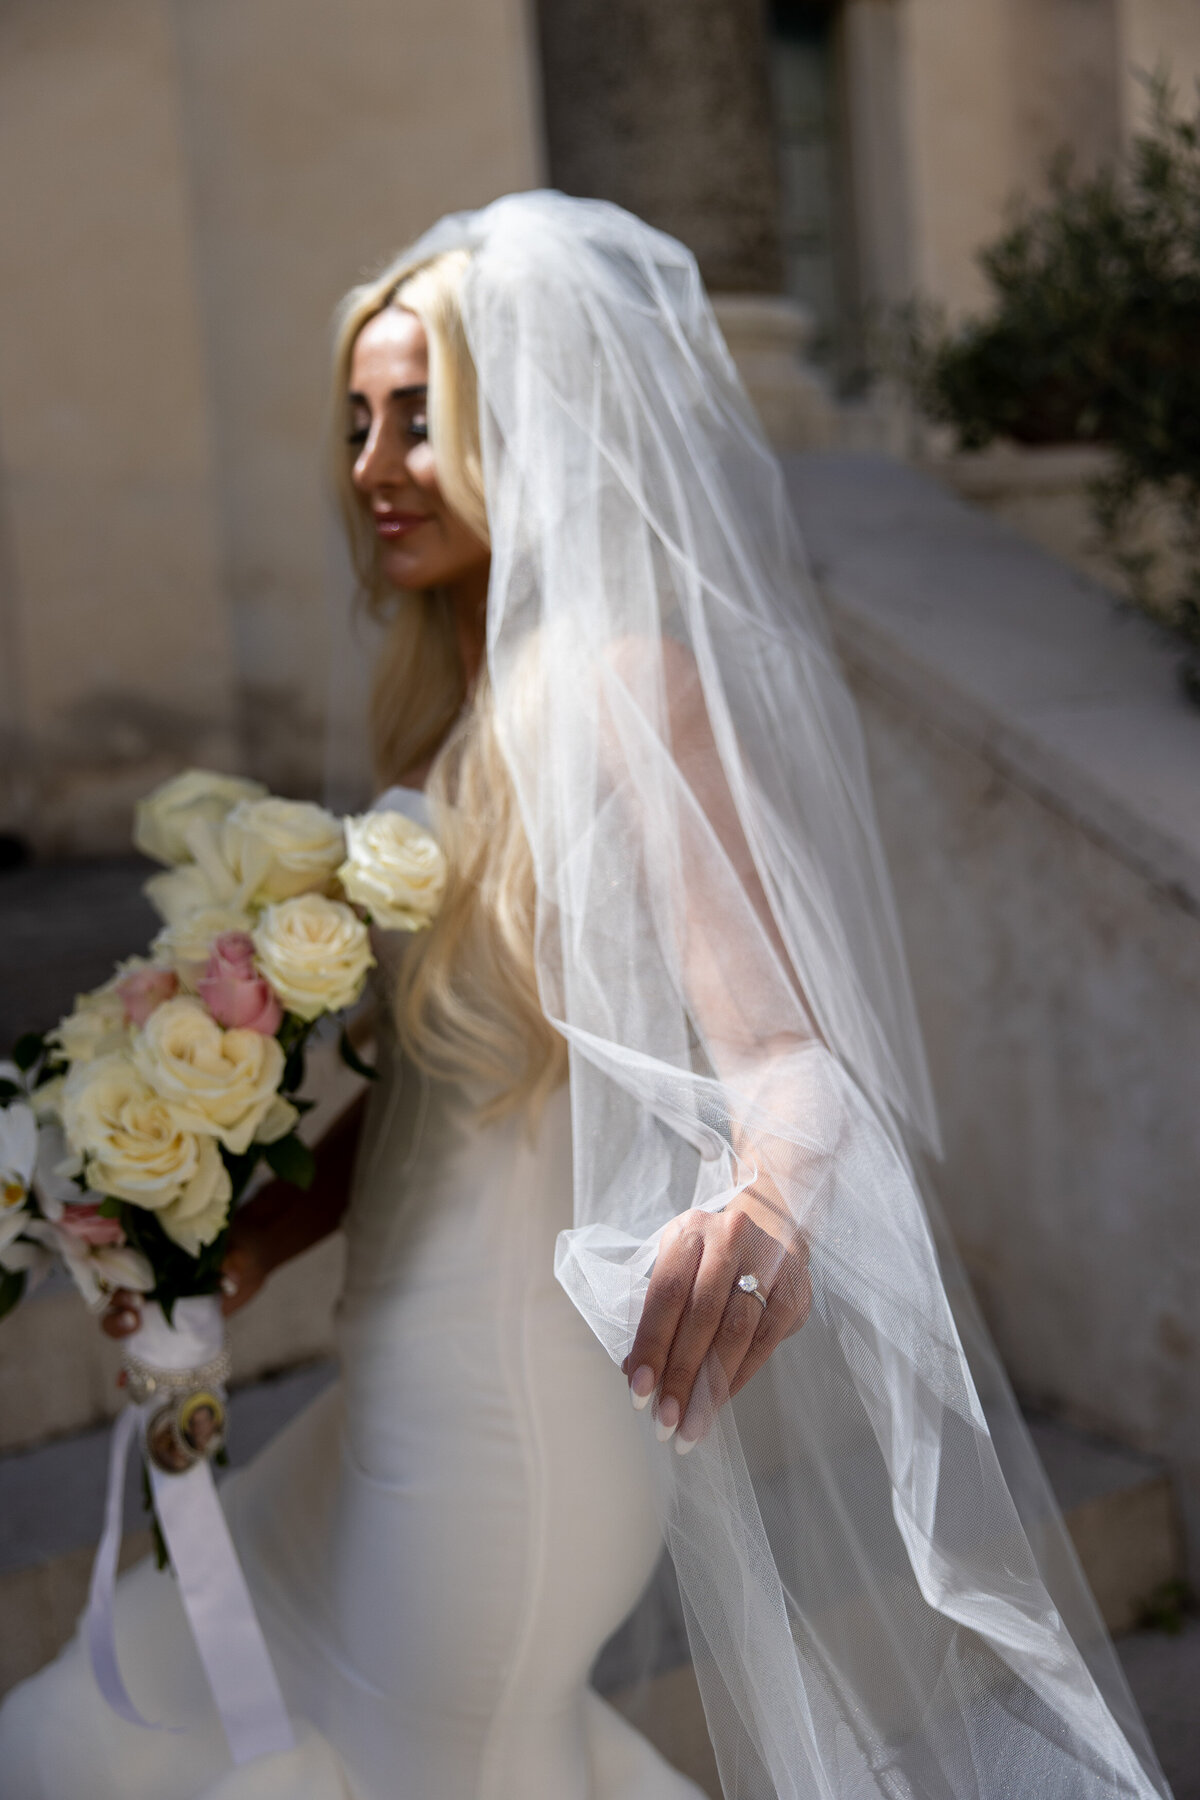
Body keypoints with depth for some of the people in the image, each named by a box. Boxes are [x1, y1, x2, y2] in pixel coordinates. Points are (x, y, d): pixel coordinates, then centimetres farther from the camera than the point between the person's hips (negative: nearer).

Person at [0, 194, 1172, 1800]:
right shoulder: (461, 701, 9)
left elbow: (781, 1038, -28)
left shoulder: (629, 684, -18)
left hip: (519, 1414, -10)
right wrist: (252, 1242, 11)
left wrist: (767, 1202, -48)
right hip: (420, 1386, 10)